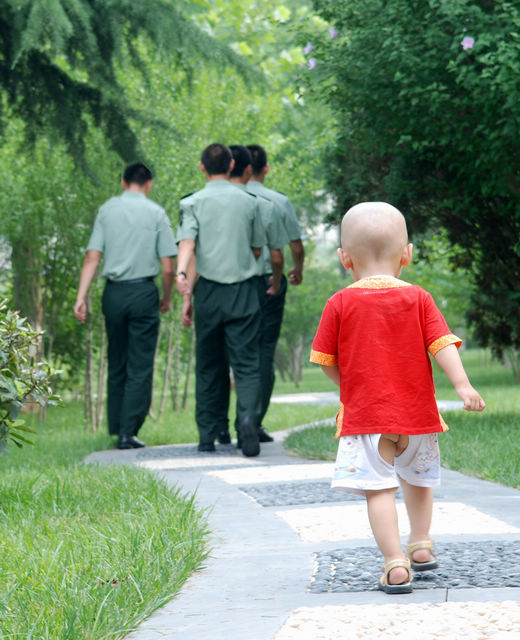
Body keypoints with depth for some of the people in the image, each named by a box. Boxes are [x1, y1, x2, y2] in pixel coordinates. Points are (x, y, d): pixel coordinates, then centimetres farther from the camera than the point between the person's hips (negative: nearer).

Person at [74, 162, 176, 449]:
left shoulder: (106, 210, 6)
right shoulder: (156, 213, -1)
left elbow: (92, 257, -2)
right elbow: (168, 266, -3)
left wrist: (81, 297, -3)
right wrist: (167, 298, 12)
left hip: (114, 293, 3)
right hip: (144, 291, -3)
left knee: (116, 364, 15)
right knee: (140, 368, 1)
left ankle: (117, 428, 19)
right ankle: (128, 432, -3)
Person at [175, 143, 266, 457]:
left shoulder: (193, 203, 2)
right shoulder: (249, 202, 6)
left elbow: (187, 243, -15)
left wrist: (181, 274, -28)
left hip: (209, 290, 0)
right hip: (244, 289, 0)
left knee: (209, 366, 12)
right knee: (246, 362, -1)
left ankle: (208, 435, 15)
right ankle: (247, 415, -27)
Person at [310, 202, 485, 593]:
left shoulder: (340, 304, -2)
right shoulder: (418, 299, 0)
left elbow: (326, 361, 2)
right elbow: (443, 345, -9)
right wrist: (463, 385, -13)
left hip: (365, 415, -3)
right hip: (417, 413, 3)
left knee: (379, 490, -5)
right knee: (418, 477, 25)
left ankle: (395, 565, -13)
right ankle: (421, 545, 31)